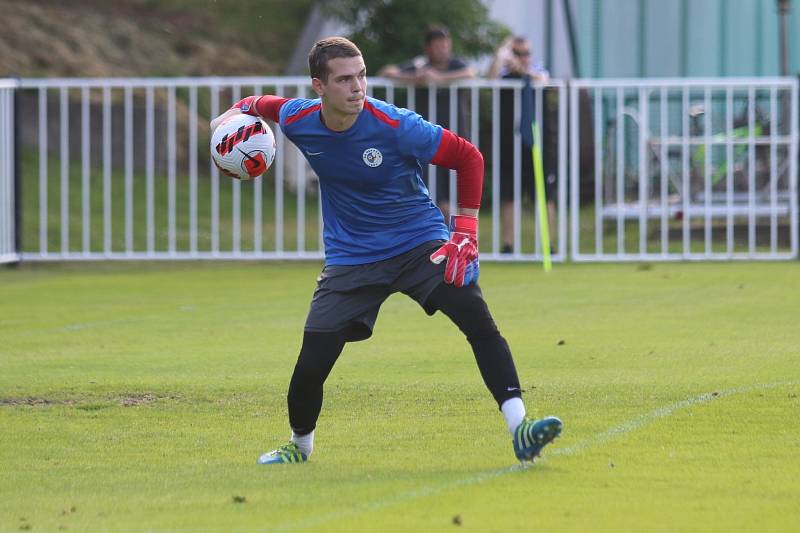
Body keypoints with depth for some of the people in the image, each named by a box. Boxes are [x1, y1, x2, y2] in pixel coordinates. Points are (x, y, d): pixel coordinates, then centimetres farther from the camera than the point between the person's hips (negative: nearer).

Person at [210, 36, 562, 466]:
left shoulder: (394, 125, -21)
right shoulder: (297, 120, -9)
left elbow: (468, 157, -12)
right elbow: (261, 104, 17)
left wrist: (465, 231, -16)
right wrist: (234, 113, -4)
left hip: (420, 243, -2)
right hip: (351, 258, 2)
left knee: (479, 321, -24)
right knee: (311, 365, -5)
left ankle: (519, 431, -25)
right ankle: (299, 444, 25)